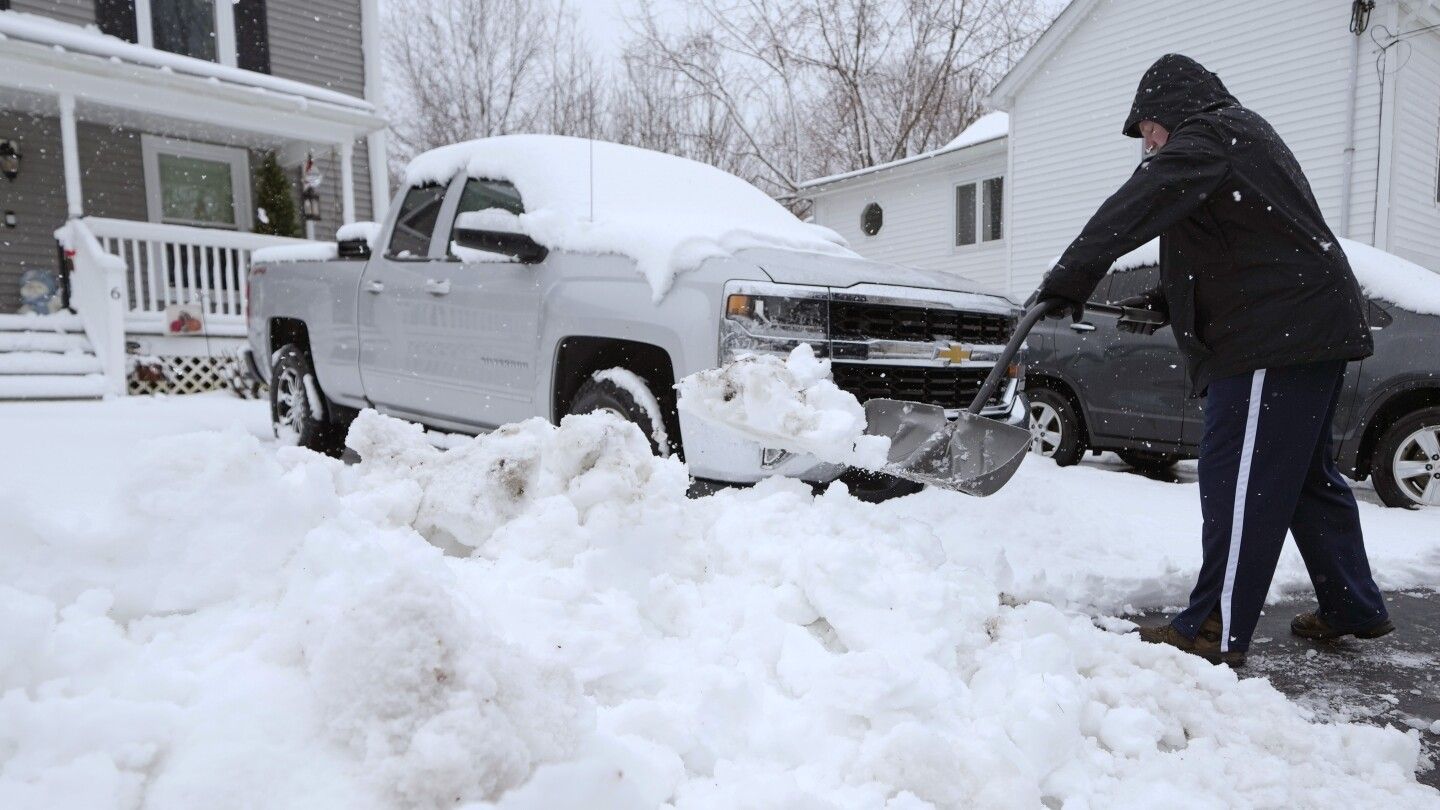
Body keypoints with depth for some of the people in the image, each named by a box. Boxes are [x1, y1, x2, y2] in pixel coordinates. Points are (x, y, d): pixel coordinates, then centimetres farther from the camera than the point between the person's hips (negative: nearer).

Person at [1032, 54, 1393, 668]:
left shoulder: (1205, 135, -7)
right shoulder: (1245, 135, 26)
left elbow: (1133, 210, -23)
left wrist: (1067, 281, -22)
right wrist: (1164, 300, 16)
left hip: (1275, 336, -11)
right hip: (1314, 324, 11)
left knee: (1237, 479, -9)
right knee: (1308, 475, 18)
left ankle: (1216, 630, -4)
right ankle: (1354, 607, 30)